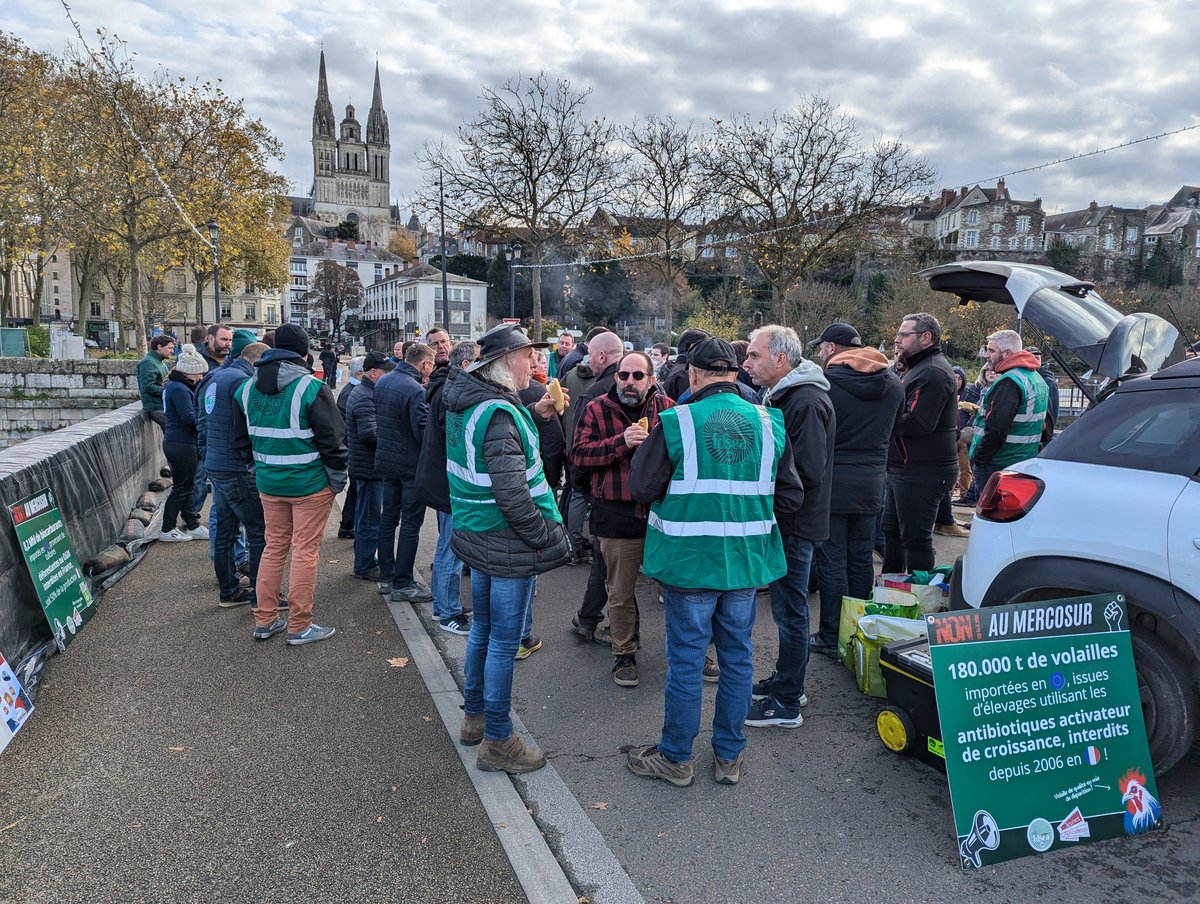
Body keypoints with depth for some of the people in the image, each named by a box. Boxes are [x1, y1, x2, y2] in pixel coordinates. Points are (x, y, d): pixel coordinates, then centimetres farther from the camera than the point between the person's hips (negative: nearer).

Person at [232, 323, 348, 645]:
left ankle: (264, 620, 24)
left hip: (268, 482, 6)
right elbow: (332, 439, -14)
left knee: (274, 546, 17)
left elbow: (242, 438, 14)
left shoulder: (247, 388, 5)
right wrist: (338, 479, -4)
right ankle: (300, 626, 10)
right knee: (305, 551, 3)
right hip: (310, 484, -6)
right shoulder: (311, 387, -15)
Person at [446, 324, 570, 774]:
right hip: (508, 545, -9)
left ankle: (474, 716, 39)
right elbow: (511, 495, -29)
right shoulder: (499, 414, -24)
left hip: (476, 535, 9)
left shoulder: (466, 402, 5)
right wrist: (549, 537, -18)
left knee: (482, 629, 22)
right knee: (504, 642, 3)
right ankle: (497, 741, 17)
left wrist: (533, 413, 11)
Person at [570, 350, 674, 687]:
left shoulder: (667, 408, 5)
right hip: (617, 515, -1)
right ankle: (623, 653, 28)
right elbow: (579, 454, -10)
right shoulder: (596, 410, 0)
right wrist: (621, 442, -21)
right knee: (620, 592, 10)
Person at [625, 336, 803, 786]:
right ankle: (729, 756, 29)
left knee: (685, 660, 8)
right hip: (747, 561, 4)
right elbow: (791, 496, 2)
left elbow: (642, 487, -10)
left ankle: (675, 757, 24)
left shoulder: (677, 422, -14)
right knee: (737, 657, 16)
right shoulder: (768, 423, -1)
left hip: (690, 560, -4)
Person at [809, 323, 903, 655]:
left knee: (832, 562, 2)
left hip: (832, 482, -6)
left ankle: (831, 637, 9)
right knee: (861, 560, 15)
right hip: (871, 484, 6)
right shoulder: (894, 384, 6)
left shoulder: (825, 382, -15)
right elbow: (891, 430, 14)